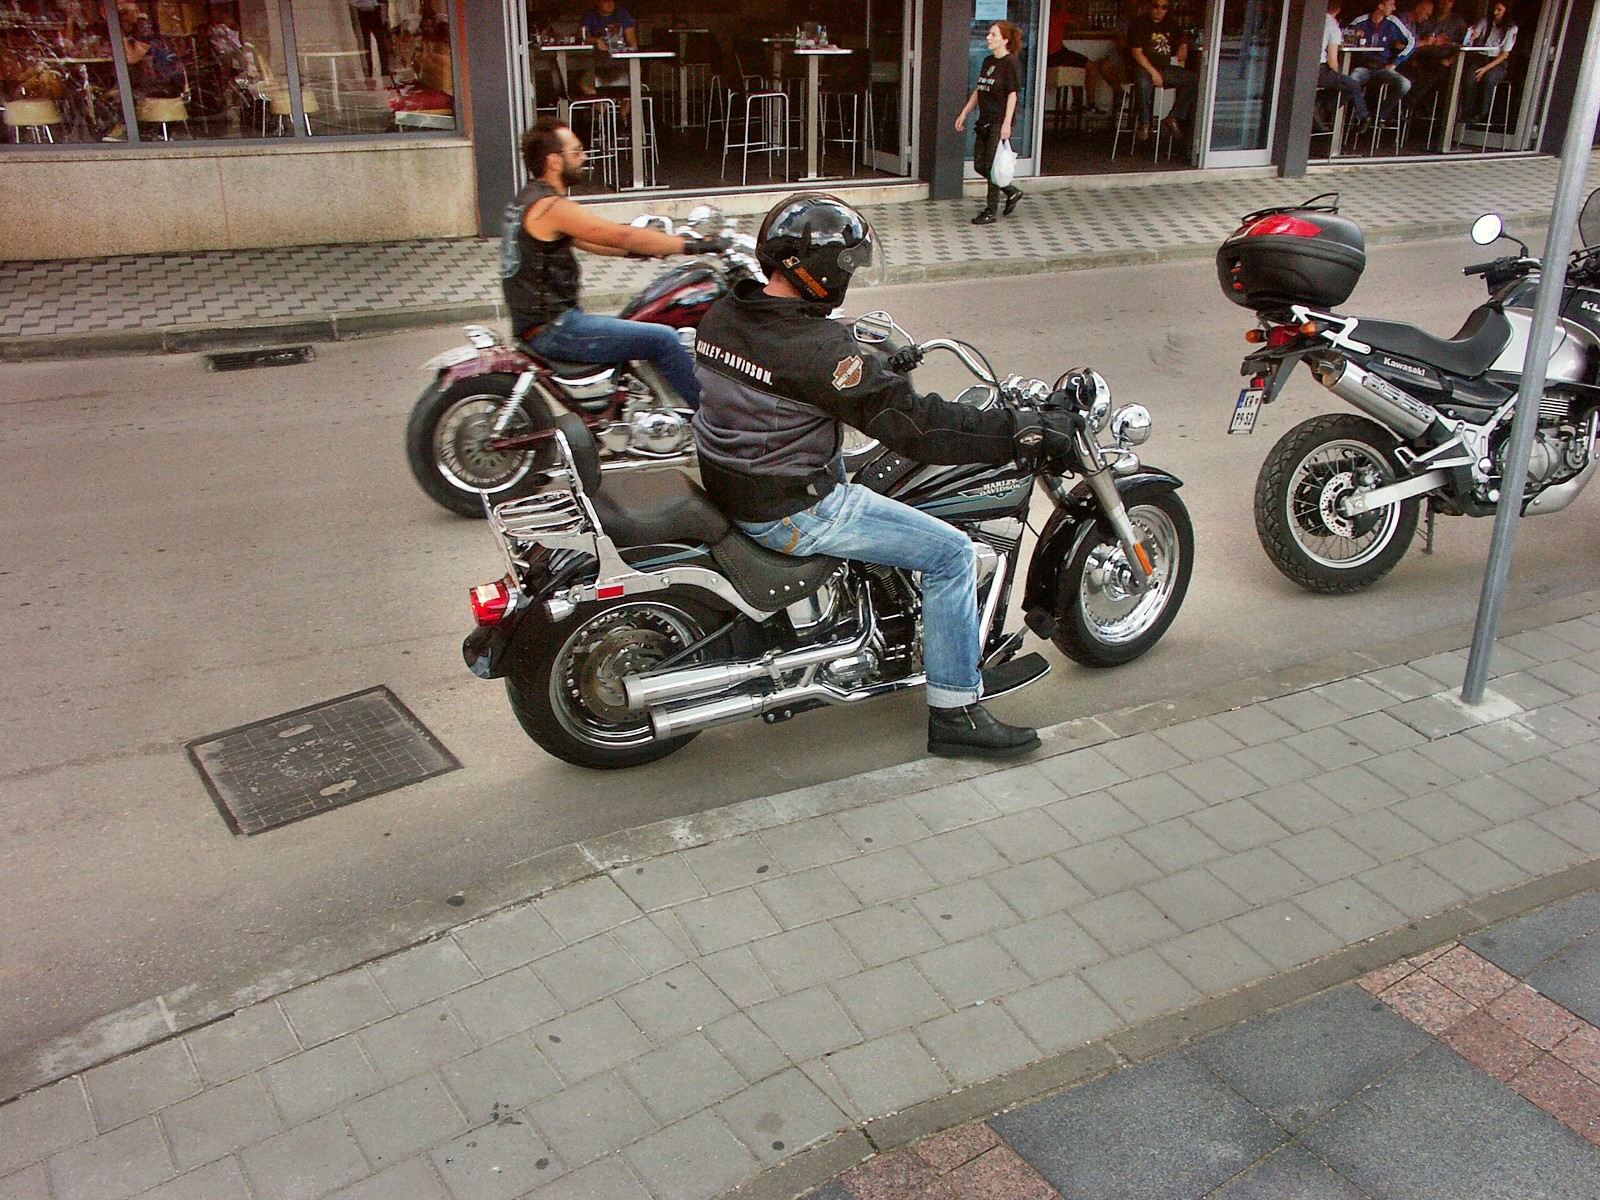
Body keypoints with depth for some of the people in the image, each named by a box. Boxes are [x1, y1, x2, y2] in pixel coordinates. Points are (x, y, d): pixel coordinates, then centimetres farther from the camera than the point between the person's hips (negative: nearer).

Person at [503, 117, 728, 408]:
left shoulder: (526, 199, 14)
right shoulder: (550, 206, -18)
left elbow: (586, 241, 21)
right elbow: (622, 236, -20)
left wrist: (645, 249, 18)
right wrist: (694, 245, -14)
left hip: (536, 321, 11)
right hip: (552, 328, -11)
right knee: (662, 339, -12)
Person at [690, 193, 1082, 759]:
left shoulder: (722, 315, 1)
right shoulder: (816, 346, -25)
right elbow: (912, 422, -24)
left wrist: (877, 362, 22)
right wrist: (1023, 430, -18)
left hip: (728, 481, 9)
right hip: (789, 513, -9)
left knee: (850, 472, 36)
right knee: (952, 553, -3)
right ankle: (954, 713, 7)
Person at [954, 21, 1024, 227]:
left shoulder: (1010, 63, -10)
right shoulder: (988, 61, 14)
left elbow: (1012, 94, -14)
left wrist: (1006, 124, -20)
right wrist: (964, 114, 18)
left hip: (999, 122, -8)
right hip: (984, 121, 8)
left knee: (992, 166, -4)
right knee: (979, 165, 9)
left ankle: (991, 211, 7)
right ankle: (1012, 191, 27)